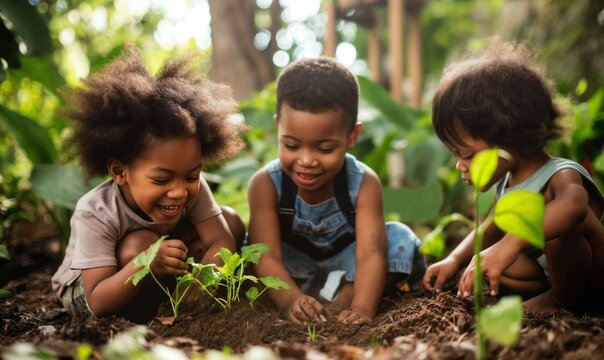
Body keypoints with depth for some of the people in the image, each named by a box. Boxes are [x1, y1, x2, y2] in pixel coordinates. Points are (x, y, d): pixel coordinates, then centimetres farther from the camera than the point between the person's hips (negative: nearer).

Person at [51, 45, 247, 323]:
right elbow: (99, 304, -38)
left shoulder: (191, 187, -23)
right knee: (140, 244, -39)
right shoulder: (95, 215, -36)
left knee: (232, 222, -10)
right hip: (84, 292, -5)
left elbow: (221, 241, -27)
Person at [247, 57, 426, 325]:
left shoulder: (363, 183, -26)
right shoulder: (266, 184, -27)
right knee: (251, 244, -27)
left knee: (400, 239, -22)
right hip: (294, 264, 0)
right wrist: (290, 300, -51)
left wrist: (361, 309, -51)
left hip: (344, 260, 0)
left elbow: (370, 252, -35)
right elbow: (267, 255, -33)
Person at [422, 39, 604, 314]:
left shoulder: (561, 177, -29)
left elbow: (573, 206, -55)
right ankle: (549, 289, -2)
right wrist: (454, 260, -4)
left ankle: (563, 296, -12)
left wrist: (509, 245, -65)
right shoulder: (507, 183, -2)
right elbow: (489, 232, 14)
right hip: (551, 272, 9)